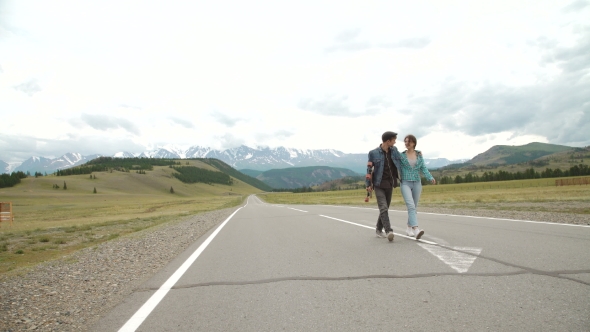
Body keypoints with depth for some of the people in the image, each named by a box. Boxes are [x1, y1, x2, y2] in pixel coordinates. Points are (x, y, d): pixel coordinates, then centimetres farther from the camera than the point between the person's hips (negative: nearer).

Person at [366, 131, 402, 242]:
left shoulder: (394, 150, 5)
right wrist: (368, 184, -6)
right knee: (383, 208, -15)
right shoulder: (373, 153, -8)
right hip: (379, 185, -5)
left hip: (390, 184, 5)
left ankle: (379, 229, 27)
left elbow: (401, 161, 23)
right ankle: (389, 231, -20)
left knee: (385, 208, 12)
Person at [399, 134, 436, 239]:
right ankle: (416, 230, -30)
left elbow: (423, 168, 4)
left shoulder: (419, 154, 7)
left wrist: (430, 178, -9)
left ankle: (409, 228, 26)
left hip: (417, 183, 3)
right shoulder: (401, 155, 1)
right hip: (405, 183, -3)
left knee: (414, 207, 10)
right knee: (411, 206, -19)